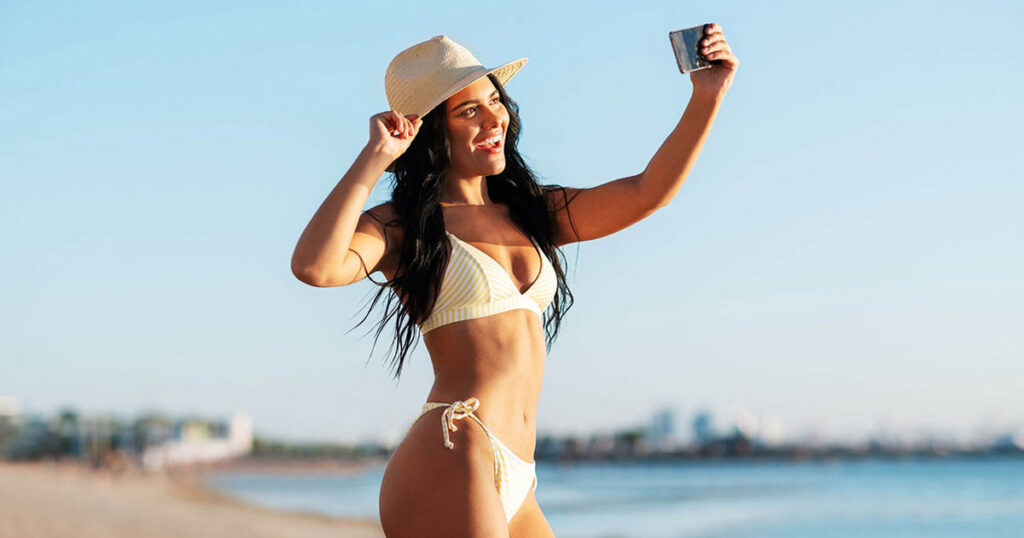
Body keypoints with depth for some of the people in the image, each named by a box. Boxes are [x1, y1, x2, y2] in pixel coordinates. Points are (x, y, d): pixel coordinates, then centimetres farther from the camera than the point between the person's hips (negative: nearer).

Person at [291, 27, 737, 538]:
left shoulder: (531, 212, 19)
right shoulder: (401, 226, 1)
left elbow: (645, 193, 12)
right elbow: (314, 266, -19)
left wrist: (707, 97, 2)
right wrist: (373, 158, -11)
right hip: (450, 469, -7)